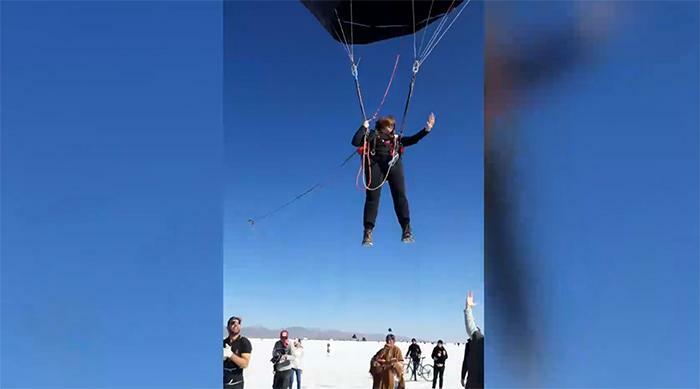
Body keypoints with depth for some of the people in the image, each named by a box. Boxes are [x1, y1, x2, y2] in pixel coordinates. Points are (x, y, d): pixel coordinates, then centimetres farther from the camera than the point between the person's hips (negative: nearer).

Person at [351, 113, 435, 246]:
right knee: (372, 197, -12)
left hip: (393, 164, 2)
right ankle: (368, 231, -18)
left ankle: (406, 230, -23)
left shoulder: (397, 138, 32)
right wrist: (364, 127, 8)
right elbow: (356, 142, 10)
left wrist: (426, 129, 13)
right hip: (375, 164, -2)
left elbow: (412, 140, 22)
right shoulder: (372, 135, 24)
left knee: (399, 195, -14)